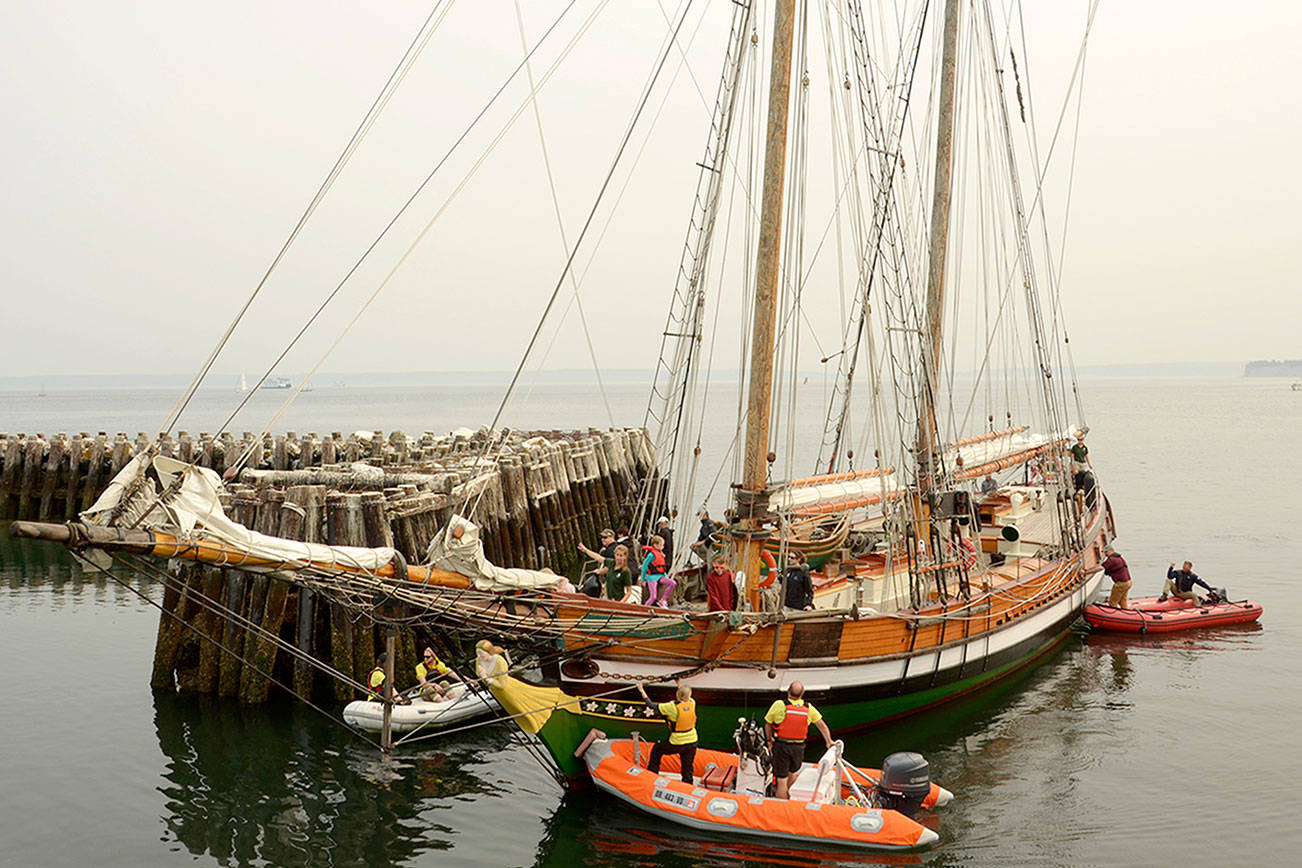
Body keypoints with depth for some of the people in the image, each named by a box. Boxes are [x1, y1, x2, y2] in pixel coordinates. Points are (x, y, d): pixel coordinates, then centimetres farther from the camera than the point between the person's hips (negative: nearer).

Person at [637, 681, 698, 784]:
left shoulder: (673, 707, -21)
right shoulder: (692, 703, -7)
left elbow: (652, 705, -10)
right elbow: (686, 697, 20)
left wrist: (641, 691, 0)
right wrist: (679, 683, 32)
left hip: (677, 744, -4)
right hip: (692, 743, 4)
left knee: (657, 749, 24)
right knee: (687, 769, 15)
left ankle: (652, 774, 33)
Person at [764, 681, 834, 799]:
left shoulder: (779, 705, -11)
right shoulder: (809, 708, -2)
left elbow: (768, 725, -1)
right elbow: (822, 726, 3)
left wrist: (770, 741, 13)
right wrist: (829, 742, 10)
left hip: (781, 746, -3)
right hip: (799, 748, 3)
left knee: (781, 780, 4)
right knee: (792, 773, 27)